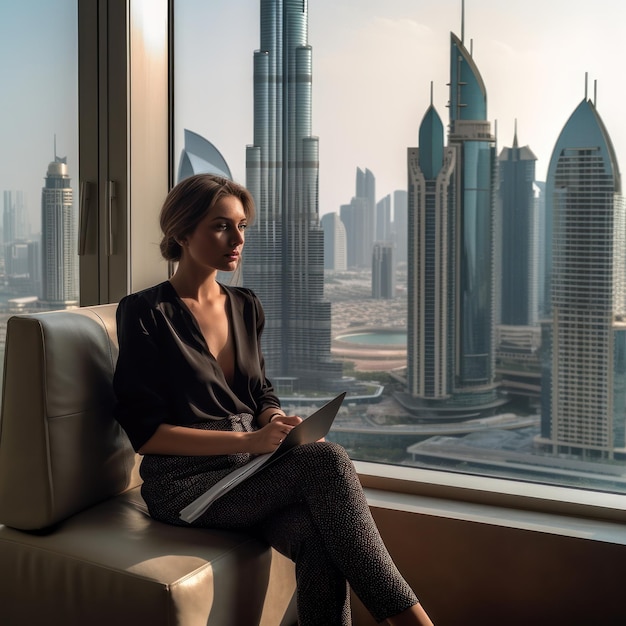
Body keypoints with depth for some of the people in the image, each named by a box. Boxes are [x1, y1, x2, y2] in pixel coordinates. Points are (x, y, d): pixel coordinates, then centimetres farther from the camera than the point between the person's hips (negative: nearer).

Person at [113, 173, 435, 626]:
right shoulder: (146, 313, -7)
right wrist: (248, 441, -21)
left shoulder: (245, 306, 12)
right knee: (326, 461, -29)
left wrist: (283, 426, -6)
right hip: (184, 483, -5)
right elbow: (145, 430, -11)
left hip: (250, 471, 5)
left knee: (320, 540, -30)